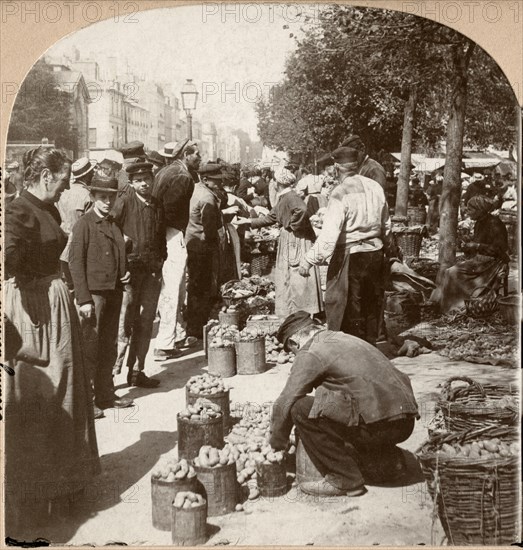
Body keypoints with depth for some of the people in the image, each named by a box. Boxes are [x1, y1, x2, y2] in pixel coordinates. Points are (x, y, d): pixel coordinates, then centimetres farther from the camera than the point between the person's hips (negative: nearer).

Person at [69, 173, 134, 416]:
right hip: (93, 293, -7)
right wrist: (83, 300, -16)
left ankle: (105, 395, 24)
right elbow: (75, 263, -10)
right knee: (90, 348, -4)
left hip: (114, 292, 7)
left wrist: (125, 272, 5)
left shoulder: (115, 225, 14)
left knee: (109, 347, 13)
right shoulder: (83, 224, -6)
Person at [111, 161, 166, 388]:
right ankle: (112, 369, 2)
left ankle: (137, 371, 18)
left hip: (152, 272, 5)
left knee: (145, 323, 8)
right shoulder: (124, 202, -2)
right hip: (129, 269, -5)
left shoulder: (158, 207, 15)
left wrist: (160, 263, 12)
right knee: (124, 322, -6)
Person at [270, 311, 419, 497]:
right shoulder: (344, 338, 23)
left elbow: (285, 403, -1)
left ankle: (343, 480, 0)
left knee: (300, 407, -5)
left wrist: (276, 445, 15)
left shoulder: (309, 354, -3)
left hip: (379, 423, -9)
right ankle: (388, 460, 18)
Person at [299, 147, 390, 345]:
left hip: (350, 256, -6)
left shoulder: (341, 193, -17)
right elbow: (386, 224, 12)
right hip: (375, 253, 7)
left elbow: (329, 233, -24)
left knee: (349, 309, 6)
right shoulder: (375, 187, 2)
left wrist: (310, 260, -20)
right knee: (372, 306, 19)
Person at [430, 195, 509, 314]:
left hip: (493, 263, -9)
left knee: (454, 273, -20)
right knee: (451, 272, -9)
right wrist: (467, 247, 1)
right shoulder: (479, 223, 12)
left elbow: (499, 249, -19)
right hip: (479, 260, 9)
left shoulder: (494, 223, -16)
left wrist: (478, 246, -20)